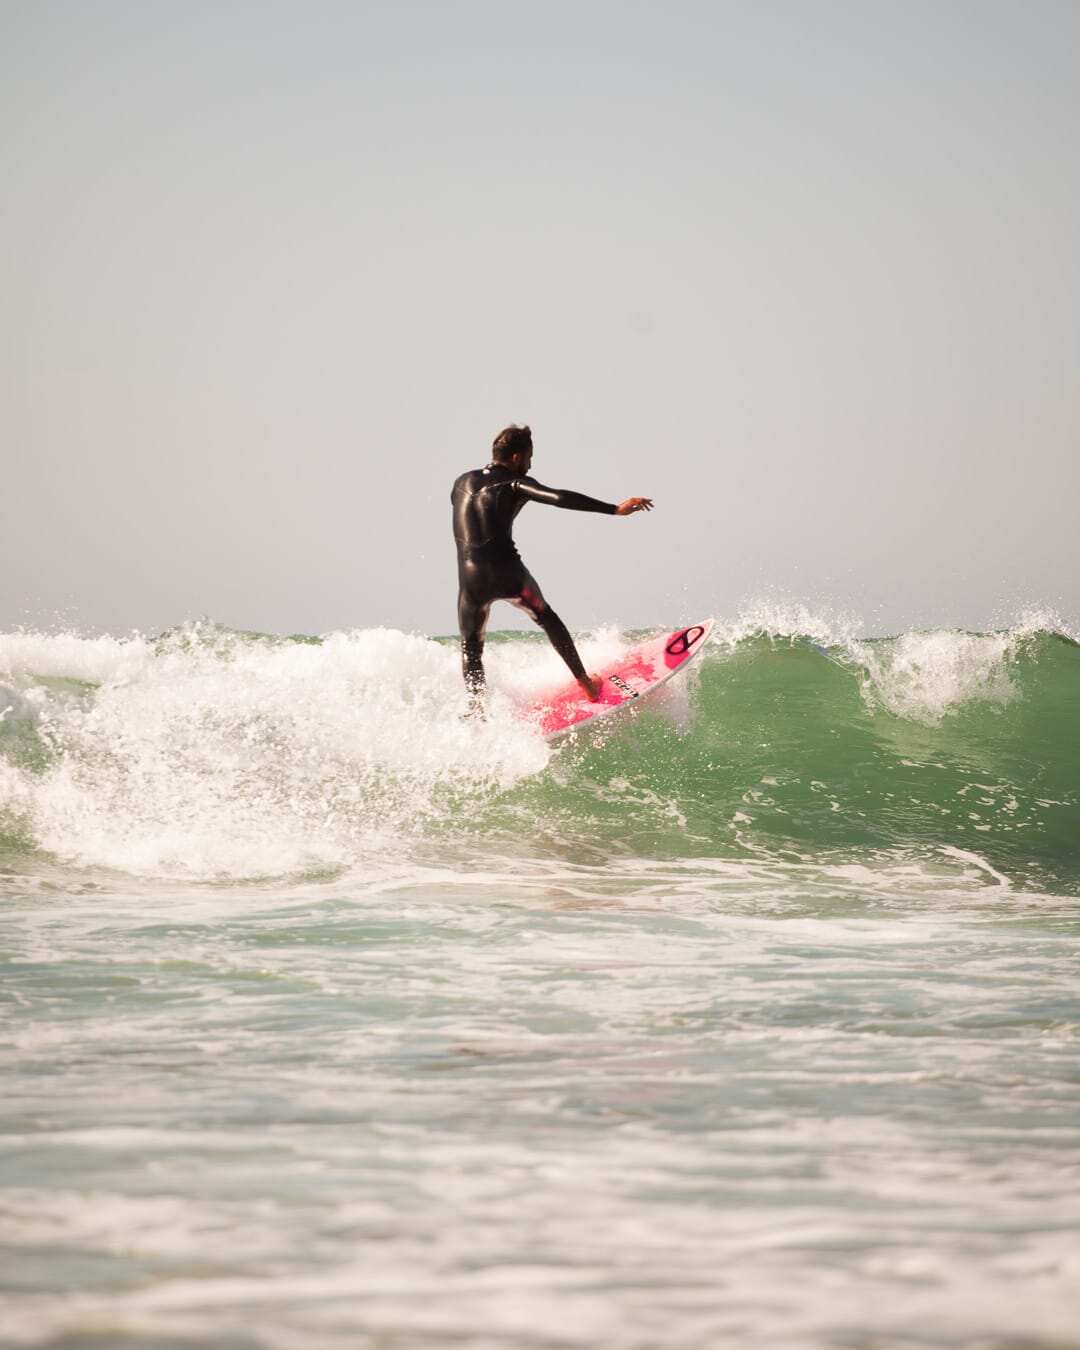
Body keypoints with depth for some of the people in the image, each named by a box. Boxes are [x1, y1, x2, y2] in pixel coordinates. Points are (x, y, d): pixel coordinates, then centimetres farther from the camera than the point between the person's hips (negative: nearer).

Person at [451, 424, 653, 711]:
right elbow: (560, 498, -11)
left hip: (470, 576, 2)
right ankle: (585, 682, 26)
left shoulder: (462, 482, 17)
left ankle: (476, 711, -1)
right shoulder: (514, 483, 3)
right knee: (546, 618, 23)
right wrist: (615, 509, -16)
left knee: (471, 646, 15)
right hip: (506, 570, -2)